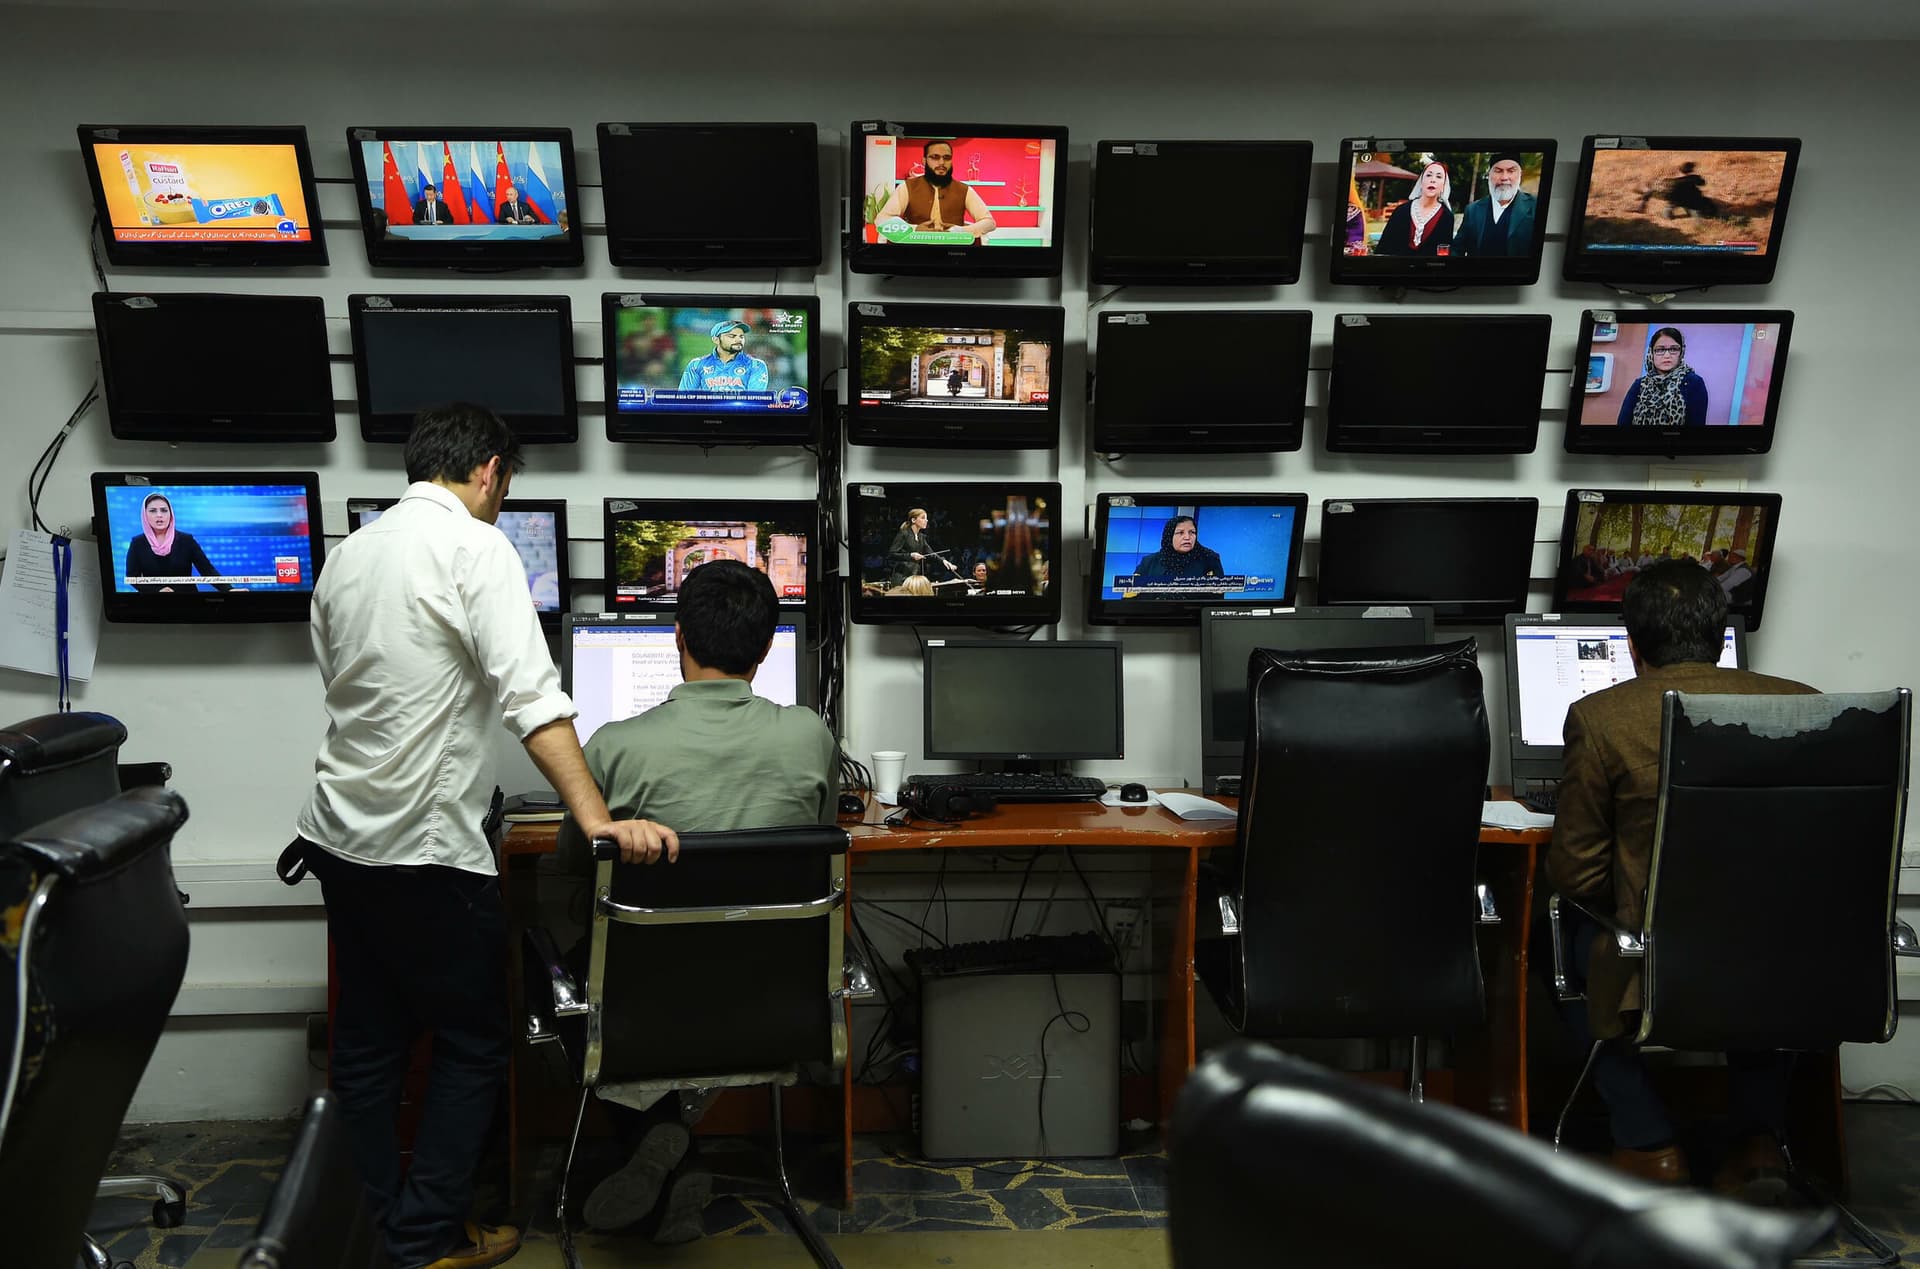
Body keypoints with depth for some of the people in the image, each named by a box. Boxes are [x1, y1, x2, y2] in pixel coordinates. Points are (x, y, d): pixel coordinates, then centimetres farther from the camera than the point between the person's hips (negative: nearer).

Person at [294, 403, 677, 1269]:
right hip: (427, 849, -7)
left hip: (340, 834, 8)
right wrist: (597, 821, -28)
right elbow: (529, 694, -24)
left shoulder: (347, 554, 10)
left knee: (367, 1041, 16)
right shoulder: (475, 546, -13)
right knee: (472, 1045, 7)